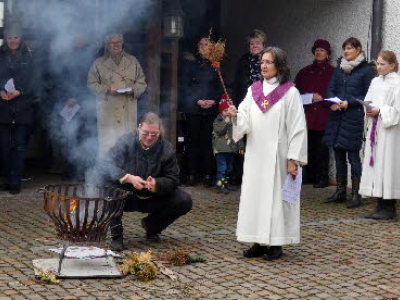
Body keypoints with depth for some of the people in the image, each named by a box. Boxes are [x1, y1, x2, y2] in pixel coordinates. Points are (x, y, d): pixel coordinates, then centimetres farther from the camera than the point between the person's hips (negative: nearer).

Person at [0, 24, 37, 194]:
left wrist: (19, 91, -17)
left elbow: (33, 80, -1)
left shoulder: (29, 56, 5)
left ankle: (16, 182, -2)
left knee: (19, 146, -4)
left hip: (23, 109, -2)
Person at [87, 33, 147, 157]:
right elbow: (91, 84, 4)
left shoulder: (133, 61, 12)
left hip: (128, 110, 2)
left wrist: (132, 90, -9)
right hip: (107, 110, -2)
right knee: (107, 141, -6)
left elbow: (142, 82, 12)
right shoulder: (99, 63, 7)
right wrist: (107, 90, -13)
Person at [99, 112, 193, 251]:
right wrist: (129, 178, -40)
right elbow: (105, 165, -25)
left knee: (184, 201, -17)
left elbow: (172, 180, -7)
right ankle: (116, 236, -21)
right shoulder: (126, 141, -14)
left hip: (152, 199, 3)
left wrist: (156, 184, -31)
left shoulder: (167, 150, -7)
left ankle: (151, 225, 11)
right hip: (126, 198, -2)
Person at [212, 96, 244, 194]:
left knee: (229, 167, 15)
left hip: (231, 148, 5)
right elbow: (218, 130, -17)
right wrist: (225, 122, -22)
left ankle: (226, 183, 27)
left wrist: (240, 146, 10)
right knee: (222, 167, -9)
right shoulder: (218, 120, -1)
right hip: (221, 149, -5)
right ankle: (219, 185, -7)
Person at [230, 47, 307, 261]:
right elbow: (245, 122, 4)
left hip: (277, 155, -5)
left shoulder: (290, 93, -4)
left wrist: (293, 159, -12)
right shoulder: (253, 90, 10)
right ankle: (259, 242, 13)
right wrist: (236, 116, -19)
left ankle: (275, 244, 5)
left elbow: (297, 128, -7)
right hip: (255, 155, 5)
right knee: (254, 195, 5)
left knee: (276, 195, -2)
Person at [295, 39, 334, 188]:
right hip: (307, 116, 5)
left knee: (321, 149, -3)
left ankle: (322, 177, 2)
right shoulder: (304, 72, 17)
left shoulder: (332, 72, 2)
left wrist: (322, 98, -14)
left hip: (323, 118, -4)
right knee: (308, 148, 5)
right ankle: (309, 175, 13)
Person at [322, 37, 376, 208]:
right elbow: (331, 89, 13)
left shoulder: (366, 70, -2)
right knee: (339, 154, 9)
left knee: (353, 154, -5)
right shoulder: (339, 68, 15)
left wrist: (349, 102, -15)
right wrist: (333, 102, -7)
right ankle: (340, 192, 17)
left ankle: (356, 194, -1)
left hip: (354, 117, -6)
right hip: (337, 116, 6)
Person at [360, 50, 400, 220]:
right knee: (374, 164, 7)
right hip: (374, 129, 7)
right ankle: (380, 206, 14)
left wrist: (379, 111, -15)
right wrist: (369, 110, -2)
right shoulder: (376, 82, 13)